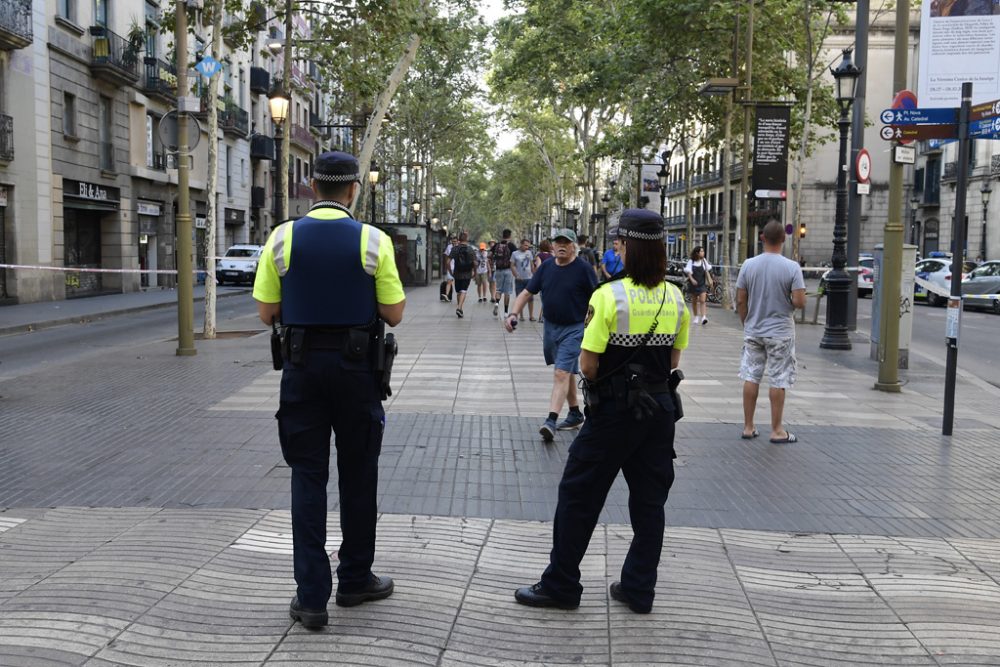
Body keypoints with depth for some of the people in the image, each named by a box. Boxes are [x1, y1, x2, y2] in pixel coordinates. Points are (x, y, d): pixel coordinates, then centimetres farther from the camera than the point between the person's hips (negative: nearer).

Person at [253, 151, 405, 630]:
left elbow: (267, 312, 0)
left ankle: (311, 597, 8)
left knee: (307, 476, 8)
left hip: (302, 365, 1)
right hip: (356, 366, -1)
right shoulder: (373, 240, -7)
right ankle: (355, 580, 28)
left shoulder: (282, 238, -3)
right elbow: (393, 315, -5)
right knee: (357, 474, 14)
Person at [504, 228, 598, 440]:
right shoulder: (546, 267, 3)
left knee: (561, 374, -15)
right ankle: (575, 414, 32)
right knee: (566, 372, 18)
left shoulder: (583, 269, -11)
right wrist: (514, 313, -10)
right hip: (550, 326, 6)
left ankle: (551, 421, -21)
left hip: (573, 329, -6)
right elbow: (527, 293, 5)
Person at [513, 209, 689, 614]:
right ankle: (639, 589, 22)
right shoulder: (675, 298, 2)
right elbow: (673, 361, 9)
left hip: (613, 411, -5)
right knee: (649, 500, 14)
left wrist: (591, 376, 5)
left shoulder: (609, 296, -16)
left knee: (579, 495, 7)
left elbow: (588, 366, -15)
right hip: (659, 408, 6)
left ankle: (561, 586, 16)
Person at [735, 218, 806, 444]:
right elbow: (800, 302, -16)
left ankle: (748, 427, 17)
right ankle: (776, 430, 13)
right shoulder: (792, 267, -12)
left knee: (751, 378, 10)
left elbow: (741, 301, 0)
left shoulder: (748, 265, -4)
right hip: (780, 333, -3)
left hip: (753, 331, 3)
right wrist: (788, 301, 6)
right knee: (778, 381, 5)